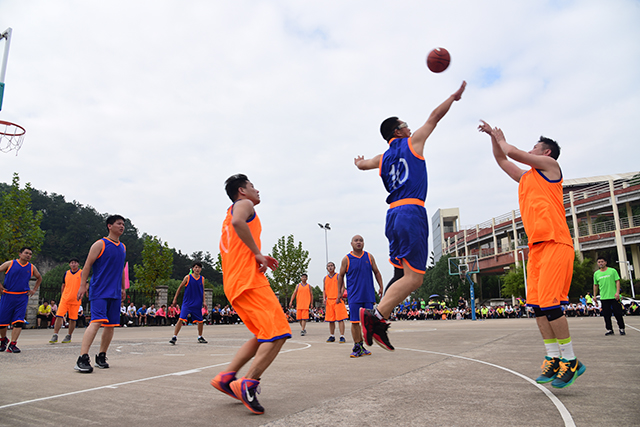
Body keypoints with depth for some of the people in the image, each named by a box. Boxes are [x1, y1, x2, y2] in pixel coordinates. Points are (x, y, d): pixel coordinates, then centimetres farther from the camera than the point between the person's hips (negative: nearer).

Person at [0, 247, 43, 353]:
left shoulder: (32, 267, 8)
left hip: (22, 297, 1)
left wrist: (34, 290, 14)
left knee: (19, 322, -10)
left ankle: (12, 344, -6)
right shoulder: (10, 264, -1)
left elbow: (39, 278, 24)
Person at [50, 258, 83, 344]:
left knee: (73, 319, 3)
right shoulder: (66, 273, 10)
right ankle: (55, 336, -2)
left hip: (75, 300, -3)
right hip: (65, 299, 3)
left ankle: (69, 336, 16)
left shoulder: (82, 273, 0)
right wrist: (62, 295, 16)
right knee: (59, 316, -8)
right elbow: (63, 286, 19)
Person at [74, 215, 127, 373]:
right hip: (99, 291, -6)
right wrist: (83, 285, -13)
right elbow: (87, 265, -5)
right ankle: (82, 359, -17)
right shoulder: (100, 244, -3)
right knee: (97, 322, -18)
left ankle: (101, 357, 19)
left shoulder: (122, 247, 16)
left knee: (111, 325, 7)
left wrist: (123, 288, 22)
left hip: (115, 293, 7)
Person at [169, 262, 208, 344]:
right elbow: (180, 288, 5)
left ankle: (200, 337, 26)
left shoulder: (202, 279, 6)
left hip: (197, 304, 3)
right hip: (187, 303, -3)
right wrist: (175, 299, 6)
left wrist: (203, 301, 5)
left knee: (200, 321, 8)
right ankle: (174, 337, -7)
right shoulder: (187, 277, -3)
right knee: (181, 319, -14)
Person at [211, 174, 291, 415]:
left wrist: (258, 259, 16)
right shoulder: (244, 204, 1)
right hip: (248, 280, -10)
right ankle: (247, 384, -15)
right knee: (278, 333, -13)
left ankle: (226, 377, 14)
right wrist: (258, 253, -17)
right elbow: (238, 222, -23)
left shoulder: (227, 216, 30)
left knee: (263, 336, 16)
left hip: (233, 283, 10)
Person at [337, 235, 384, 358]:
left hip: (369, 295, 3)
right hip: (354, 296, -2)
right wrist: (339, 293, 6)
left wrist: (381, 287, 5)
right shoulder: (346, 259, 1)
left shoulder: (369, 257, 7)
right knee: (355, 322, -3)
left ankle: (361, 345, 19)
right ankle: (357, 347, 7)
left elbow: (376, 272, 14)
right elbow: (341, 276, 8)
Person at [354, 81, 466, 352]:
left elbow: (362, 165, 40)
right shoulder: (413, 143, 7)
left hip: (393, 216, 7)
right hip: (411, 212, -7)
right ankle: (376, 315, -24)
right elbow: (435, 116, 17)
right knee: (413, 278, -11)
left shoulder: (382, 159, 20)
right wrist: (454, 96, 32)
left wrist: (359, 162, 64)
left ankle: (378, 323, 4)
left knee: (402, 275, 12)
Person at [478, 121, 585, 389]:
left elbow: (512, 153, -1)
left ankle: (570, 361, -1)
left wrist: (502, 139, 18)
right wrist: (493, 136, 30)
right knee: (537, 304, 3)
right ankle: (553, 359, 9)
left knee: (549, 303, -13)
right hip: (536, 245, 8)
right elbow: (502, 160, 35)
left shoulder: (550, 165, 5)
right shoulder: (526, 178, 27)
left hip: (555, 243, -8)